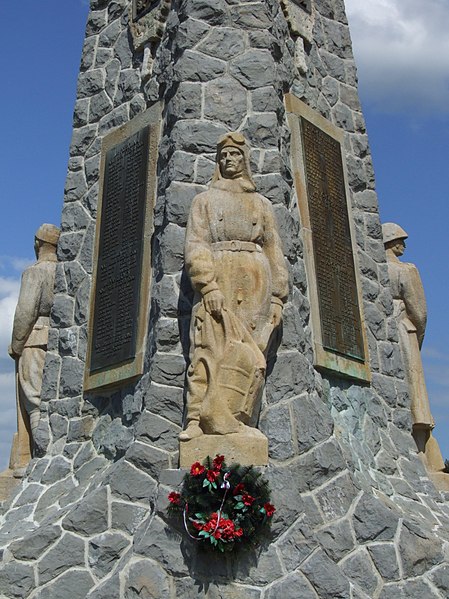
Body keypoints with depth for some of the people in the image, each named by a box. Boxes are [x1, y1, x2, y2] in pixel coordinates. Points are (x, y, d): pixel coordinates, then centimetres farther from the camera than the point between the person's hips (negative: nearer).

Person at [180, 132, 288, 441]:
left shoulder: (262, 203, 23)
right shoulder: (205, 200, 18)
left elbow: (274, 253, 16)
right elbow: (195, 245, 3)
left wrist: (277, 298, 4)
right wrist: (208, 285, -13)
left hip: (254, 283, 2)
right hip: (216, 279, -1)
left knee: (247, 352, -11)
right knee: (212, 348, -12)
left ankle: (228, 419, -13)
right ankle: (200, 419, -15)